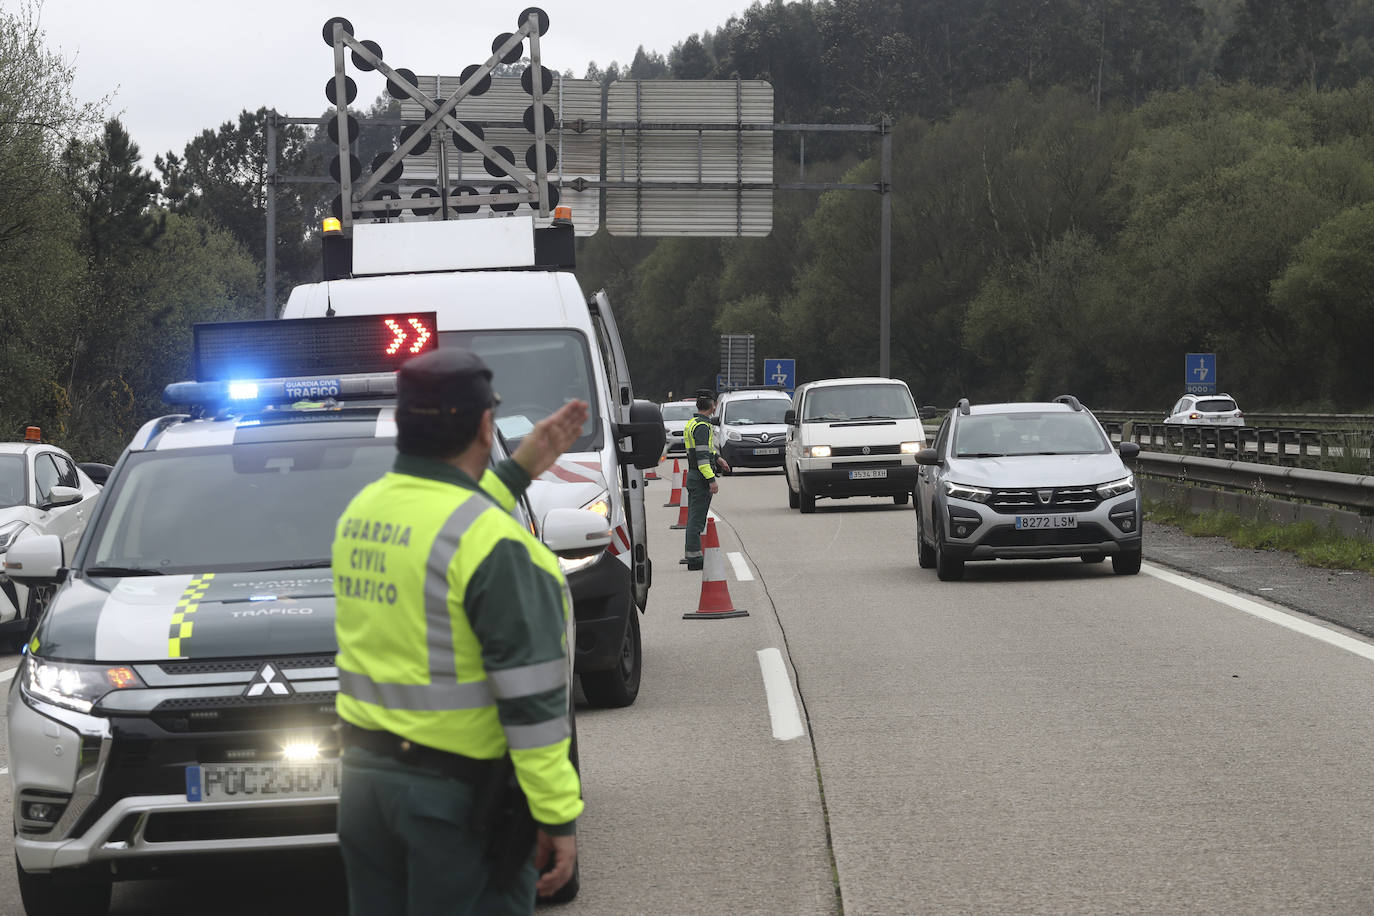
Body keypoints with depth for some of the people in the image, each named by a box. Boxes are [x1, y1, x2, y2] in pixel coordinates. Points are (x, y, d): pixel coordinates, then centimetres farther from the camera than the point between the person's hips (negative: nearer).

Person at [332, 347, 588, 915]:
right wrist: (558, 816, -15)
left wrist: (521, 469, 24)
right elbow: (530, 696, -19)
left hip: (363, 776, 7)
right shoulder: (495, 544, -18)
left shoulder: (361, 510, 5)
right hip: (458, 794, -7)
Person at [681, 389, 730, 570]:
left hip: (692, 474, 10)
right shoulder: (703, 426, -17)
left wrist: (717, 458, 34)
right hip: (701, 478, -10)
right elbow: (702, 456, -23)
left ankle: (692, 554, 18)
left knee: (694, 517, 14)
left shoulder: (692, 423, 14)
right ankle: (694, 556, -7)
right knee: (697, 518, -8)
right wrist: (711, 479, -24)